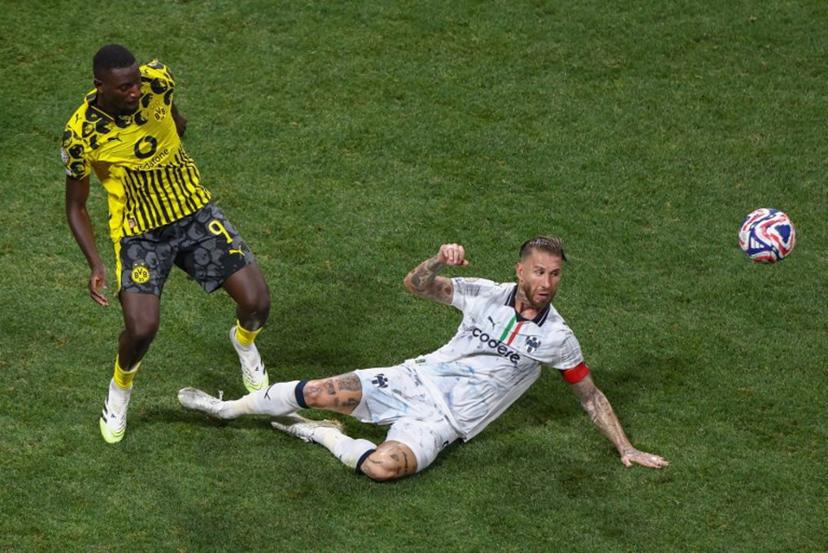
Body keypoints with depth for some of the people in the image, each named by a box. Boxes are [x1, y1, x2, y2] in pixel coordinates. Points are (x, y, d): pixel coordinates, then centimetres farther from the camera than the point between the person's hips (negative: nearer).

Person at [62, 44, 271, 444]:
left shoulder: (157, 82, -14)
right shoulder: (81, 134, -21)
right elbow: (75, 206, -8)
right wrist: (95, 265, -17)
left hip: (195, 213, 3)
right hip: (139, 233, -3)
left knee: (256, 302, -8)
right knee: (141, 329, -22)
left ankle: (244, 340, 31)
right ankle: (119, 389, 14)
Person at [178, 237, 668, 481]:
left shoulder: (556, 337, -4)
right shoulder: (488, 295, 1)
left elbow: (590, 394, 7)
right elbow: (416, 284, 0)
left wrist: (626, 448, 2)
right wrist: (441, 261, -22)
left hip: (445, 420, -2)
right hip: (416, 380, 3)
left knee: (384, 466, -33)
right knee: (323, 392, -16)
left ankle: (324, 435, -4)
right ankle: (228, 408, 8)